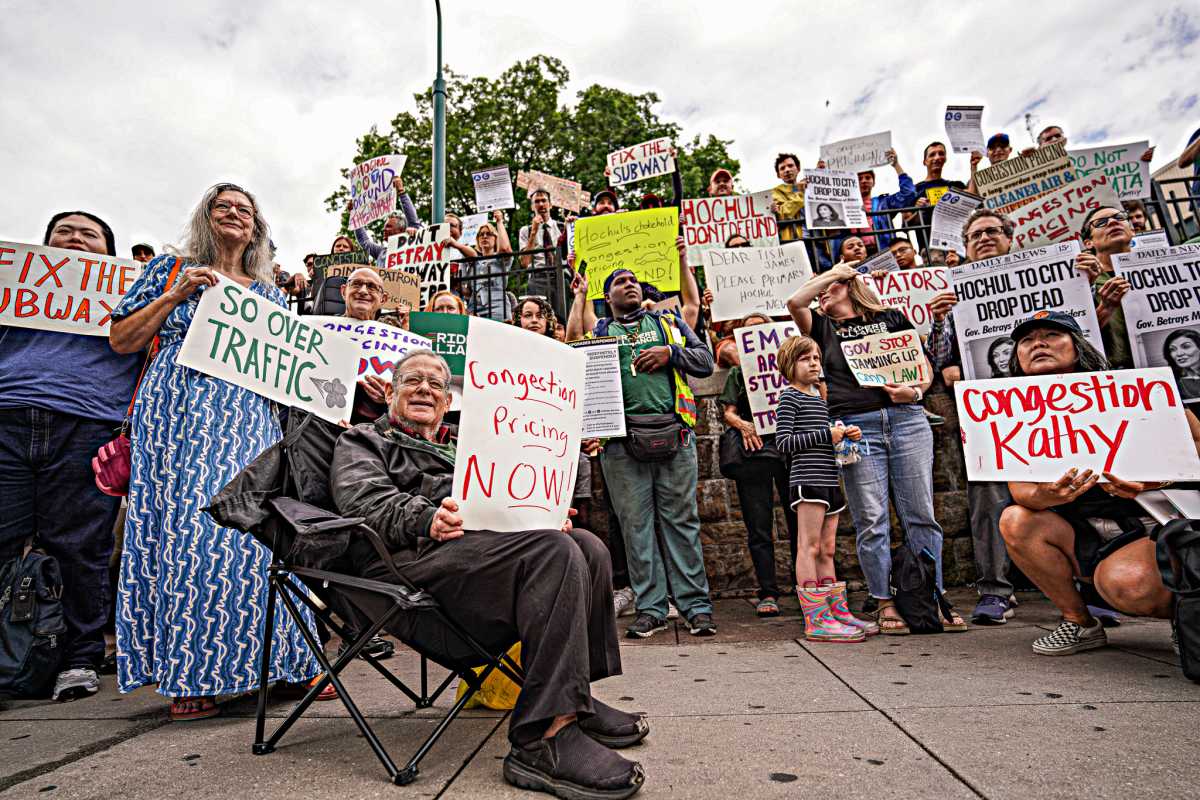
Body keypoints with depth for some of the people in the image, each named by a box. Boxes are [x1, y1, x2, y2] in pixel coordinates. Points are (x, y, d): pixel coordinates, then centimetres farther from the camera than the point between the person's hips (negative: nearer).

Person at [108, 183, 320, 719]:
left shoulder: (270, 293, 20)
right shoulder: (171, 270, 13)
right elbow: (121, 340, 6)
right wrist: (177, 294, -2)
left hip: (247, 421, 2)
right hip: (179, 412, -1)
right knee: (183, 527, -7)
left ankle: (285, 660, 2)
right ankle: (186, 676, 3)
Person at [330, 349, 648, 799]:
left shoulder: (463, 447, 35)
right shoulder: (362, 441, 18)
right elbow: (362, 499, -4)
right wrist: (425, 518, -24)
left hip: (484, 540, 7)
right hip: (411, 557, -6)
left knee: (587, 546, -16)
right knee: (553, 551, -29)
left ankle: (575, 699, -6)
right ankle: (543, 739, -31)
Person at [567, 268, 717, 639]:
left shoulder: (667, 321, 21)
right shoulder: (600, 329, 20)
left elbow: (705, 361, 13)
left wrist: (671, 353, -4)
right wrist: (579, 296, 5)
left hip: (673, 432, 0)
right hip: (621, 439, 0)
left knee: (682, 519, 1)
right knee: (636, 524, 2)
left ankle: (696, 605, 7)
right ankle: (651, 608, 10)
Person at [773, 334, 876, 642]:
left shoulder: (818, 397, 21)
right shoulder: (790, 397, -5)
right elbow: (783, 442, -13)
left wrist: (845, 434, 10)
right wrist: (827, 435, -13)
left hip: (828, 479, 9)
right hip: (807, 479, -9)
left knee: (827, 550, 13)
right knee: (810, 547, -7)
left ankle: (837, 612, 21)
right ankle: (815, 620, -4)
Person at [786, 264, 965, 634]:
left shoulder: (892, 318, 17)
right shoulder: (823, 327, 16)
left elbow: (925, 365, 17)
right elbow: (794, 302, -3)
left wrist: (915, 391, -5)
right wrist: (833, 270, 9)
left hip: (906, 419, 1)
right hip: (856, 426, 0)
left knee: (920, 515, 0)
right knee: (871, 521, -2)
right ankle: (885, 604, 6)